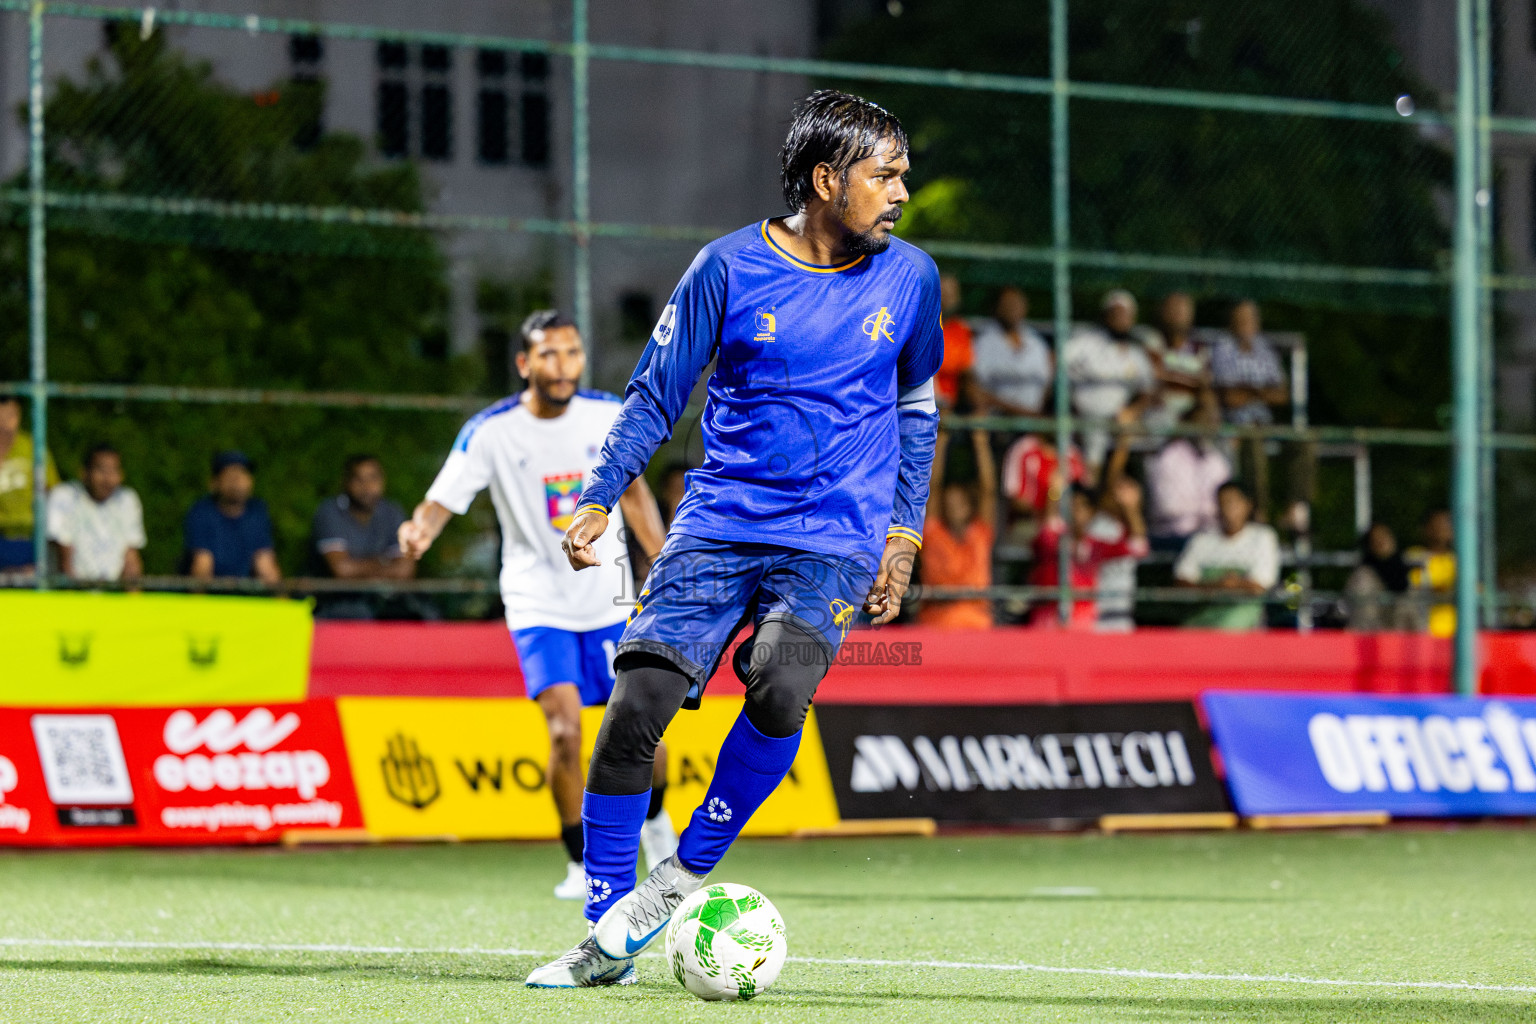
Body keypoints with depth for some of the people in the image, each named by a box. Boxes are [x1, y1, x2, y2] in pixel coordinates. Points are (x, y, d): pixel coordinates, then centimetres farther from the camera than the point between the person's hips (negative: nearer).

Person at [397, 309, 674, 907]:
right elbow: (440, 502, -17)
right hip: (538, 604, -3)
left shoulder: (610, 416, -4)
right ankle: (581, 862, 2)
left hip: (610, 600, 3)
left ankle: (655, 821, 34)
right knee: (564, 731, -17)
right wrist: (420, 532, -40)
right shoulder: (490, 432, -13)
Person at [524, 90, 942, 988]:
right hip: (719, 525, 0)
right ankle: (609, 941, 1)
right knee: (637, 703, -13)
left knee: (779, 689, -27)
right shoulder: (730, 267, -2)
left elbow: (917, 409, 18)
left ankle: (688, 872, -4)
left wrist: (905, 532, 12)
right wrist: (599, 500, -2)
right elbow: (656, 395, 6)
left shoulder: (909, 277, 4)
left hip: (835, 541, 0)